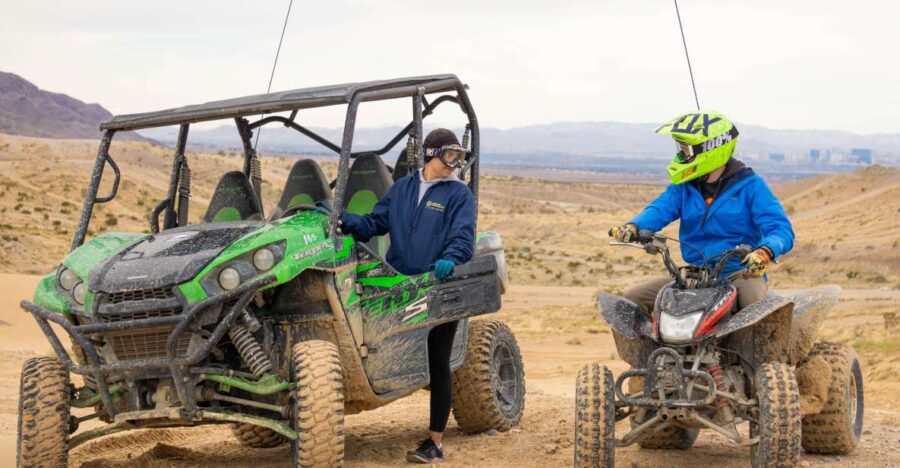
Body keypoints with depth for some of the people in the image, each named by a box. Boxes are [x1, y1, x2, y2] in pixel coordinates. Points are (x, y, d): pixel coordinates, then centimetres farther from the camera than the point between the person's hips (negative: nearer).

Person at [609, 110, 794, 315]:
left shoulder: (749, 185, -5)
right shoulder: (684, 186, 9)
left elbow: (782, 230, -14)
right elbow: (660, 209, -9)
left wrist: (764, 252, -38)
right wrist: (633, 228, -33)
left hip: (741, 273, -5)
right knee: (631, 300, -5)